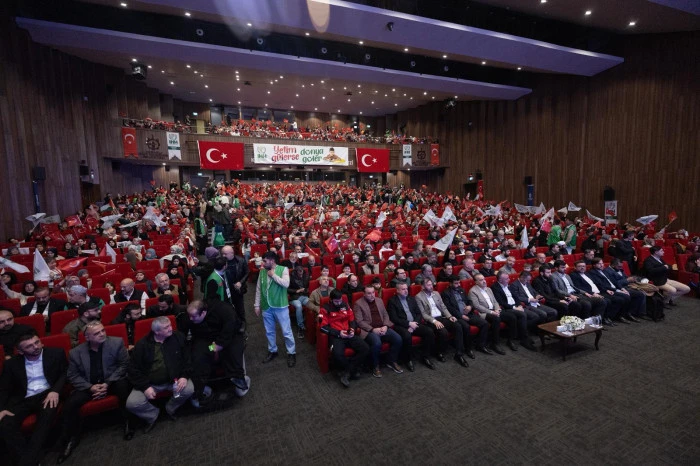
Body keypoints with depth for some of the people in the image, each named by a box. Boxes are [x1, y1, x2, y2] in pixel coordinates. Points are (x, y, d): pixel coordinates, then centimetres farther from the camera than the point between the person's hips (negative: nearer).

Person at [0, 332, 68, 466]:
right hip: (22, 399, 3)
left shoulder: (56, 353, 2)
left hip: (47, 394, -3)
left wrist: (55, 391, -16)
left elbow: (65, 373, 3)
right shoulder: (11, 364, 8)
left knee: (47, 415, -33)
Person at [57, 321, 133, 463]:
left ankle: (127, 422, -12)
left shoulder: (116, 342, -9)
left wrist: (108, 384, -18)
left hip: (113, 381, -3)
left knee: (123, 385, -34)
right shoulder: (76, 352, -3)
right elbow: (73, 376, 1)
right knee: (69, 405, -19)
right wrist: (90, 387, -16)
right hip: (88, 386, 3)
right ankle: (72, 438, 8)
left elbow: (124, 364, -8)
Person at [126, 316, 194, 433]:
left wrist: (184, 376, -15)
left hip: (173, 379, 0)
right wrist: (145, 387, -14)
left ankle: (170, 408, 10)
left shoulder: (178, 337, -6)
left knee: (189, 389, -24)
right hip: (149, 383, 0)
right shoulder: (142, 345, -9)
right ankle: (153, 414, 13)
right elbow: (133, 369, -4)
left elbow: (187, 359, 0)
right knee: (132, 404, -20)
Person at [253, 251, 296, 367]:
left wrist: (273, 275, -18)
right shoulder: (262, 271, 4)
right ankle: (272, 351, 37)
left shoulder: (283, 269, -9)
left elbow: (286, 284, -24)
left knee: (286, 332, 5)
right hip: (266, 307, 5)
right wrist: (257, 305, 7)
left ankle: (291, 353, 21)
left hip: (280, 306, -4)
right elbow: (258, 289, 8)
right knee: (269, 331, 18)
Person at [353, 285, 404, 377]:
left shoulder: (379, 301, 15)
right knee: (377, 343, -34)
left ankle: (392, 361, 6)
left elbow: (385, 315, 16)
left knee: (398, 339, -16)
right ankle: (375, 366, -8)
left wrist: (385, 326, -4)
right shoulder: (358, 303, -2)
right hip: (369, 330, -5)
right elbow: (359, 321, -8)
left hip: (383, 328, 5)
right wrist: (373, 329, -17)